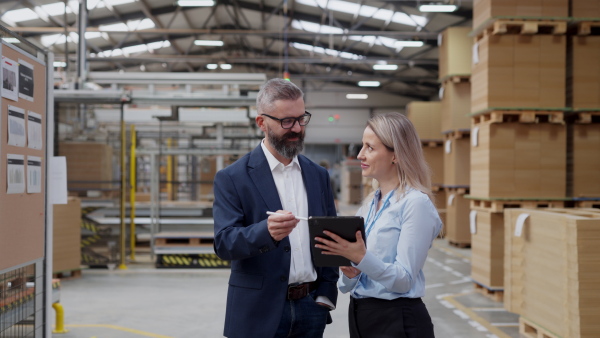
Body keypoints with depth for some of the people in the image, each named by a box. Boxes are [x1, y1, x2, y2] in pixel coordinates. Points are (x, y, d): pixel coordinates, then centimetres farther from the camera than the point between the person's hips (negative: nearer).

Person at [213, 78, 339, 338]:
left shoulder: (318, 175, 10)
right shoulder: (231, 179, -5)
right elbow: (224, 243, -14)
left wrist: (325, 295, 2)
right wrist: (266, 231, -32)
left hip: (311, 308, 4)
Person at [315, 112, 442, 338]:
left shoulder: (416, 202, -12)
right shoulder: (368, 206, 10)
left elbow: (405, 280, -18)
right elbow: (347, 285, 12)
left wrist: (361, 258, -29)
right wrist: (349, 272, -9)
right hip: (359, 316, 7)